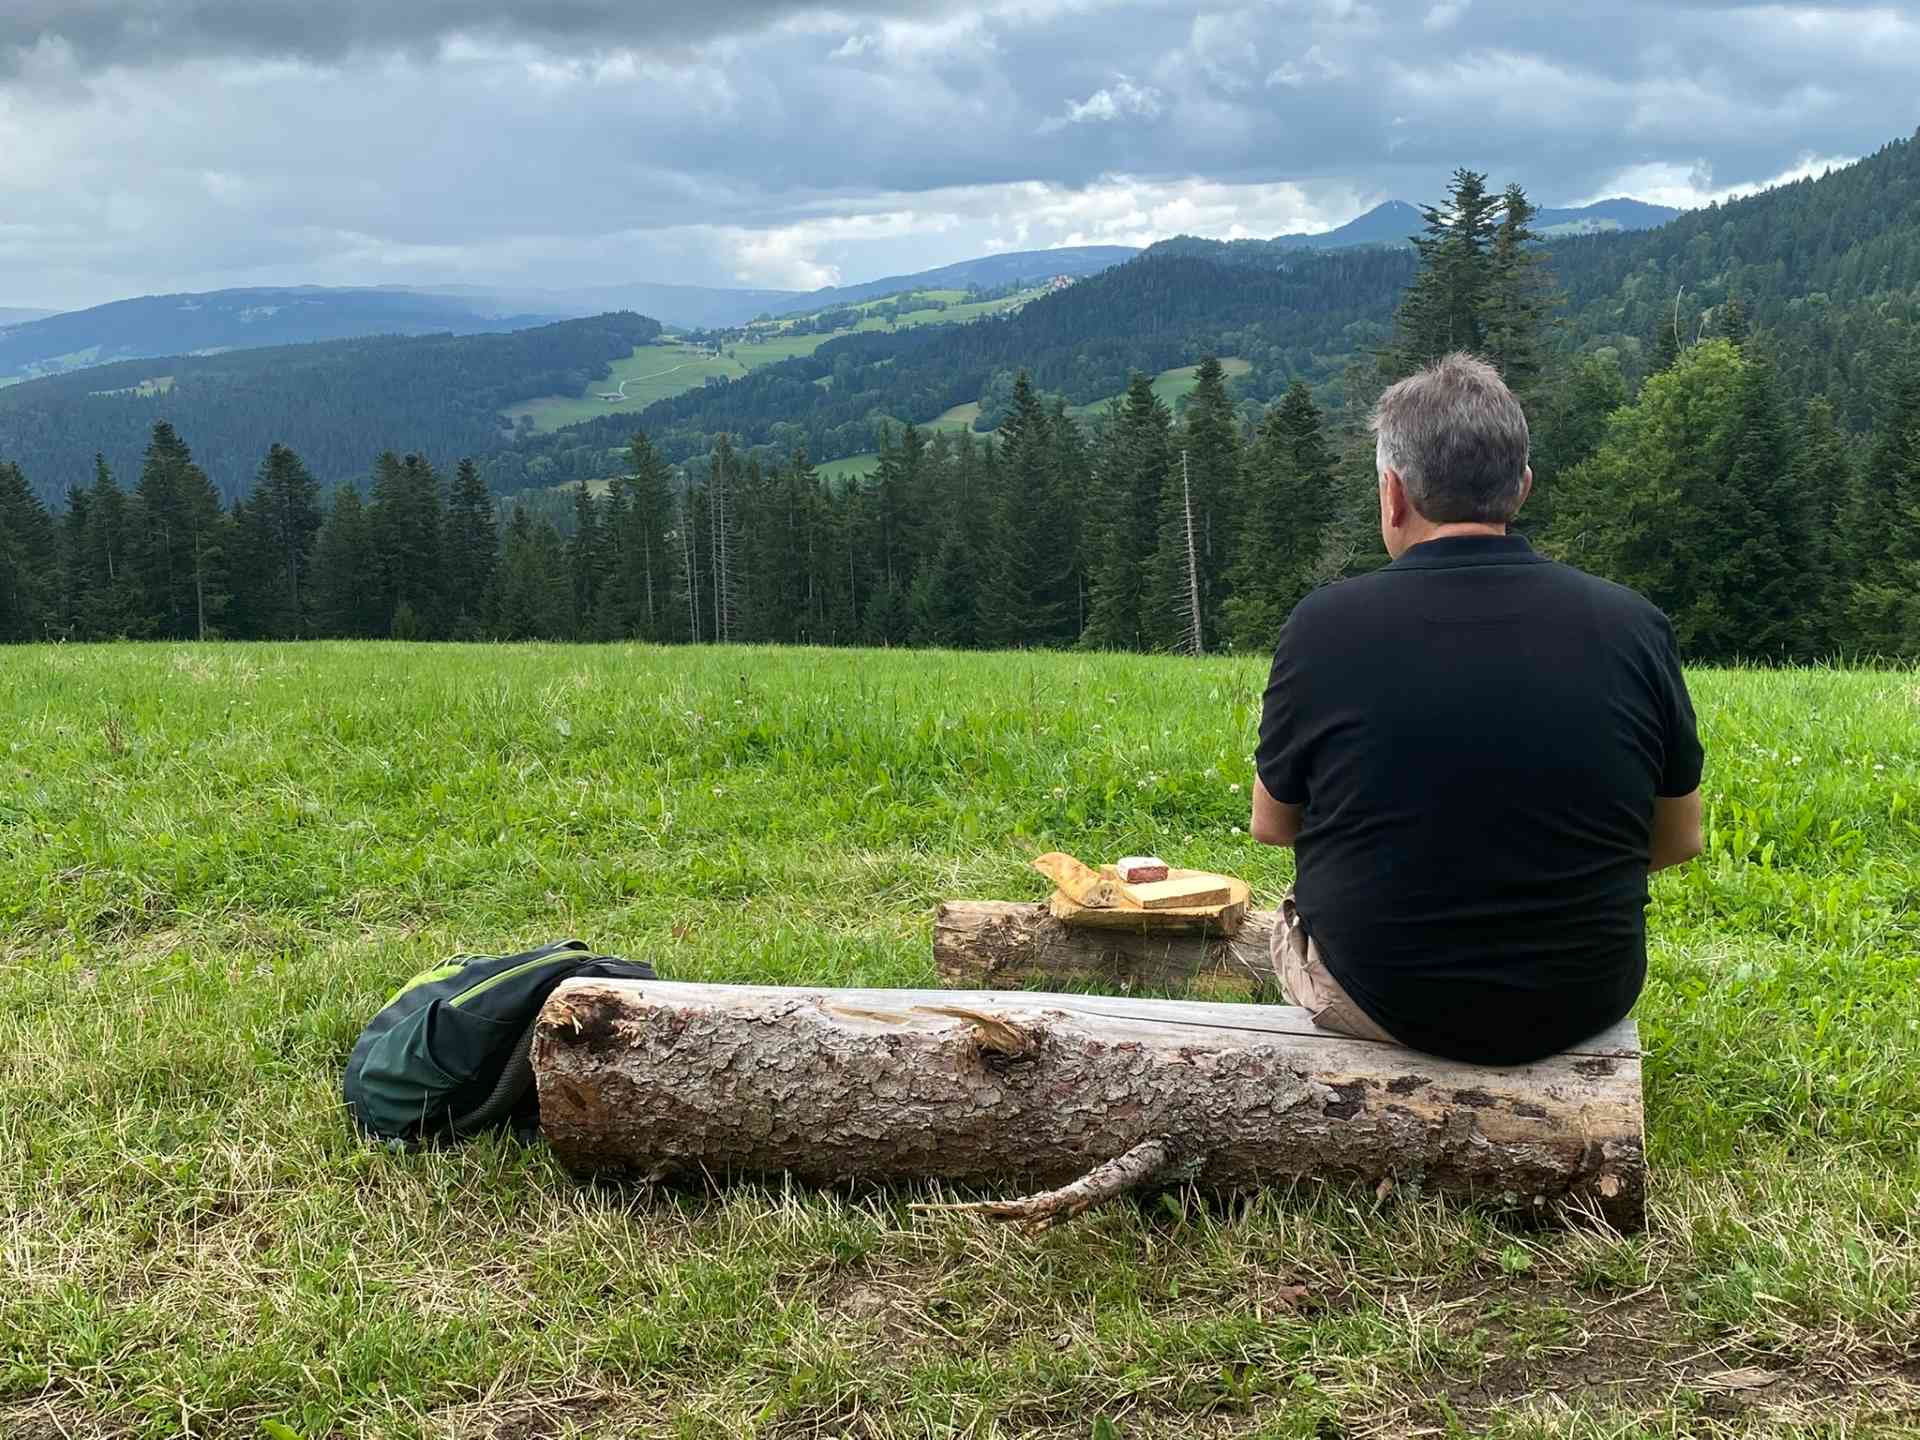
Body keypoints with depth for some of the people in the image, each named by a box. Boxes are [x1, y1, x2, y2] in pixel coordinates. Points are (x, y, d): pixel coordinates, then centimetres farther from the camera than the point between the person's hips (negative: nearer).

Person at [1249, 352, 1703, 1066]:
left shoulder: (1324, 627, -15)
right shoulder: (1632, 626, -10)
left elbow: (1271, 824, 0)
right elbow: (1680, 840, 2)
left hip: (1380, 1001, -2)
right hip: (1582, 1004, 2)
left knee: (1287, 913, 30)